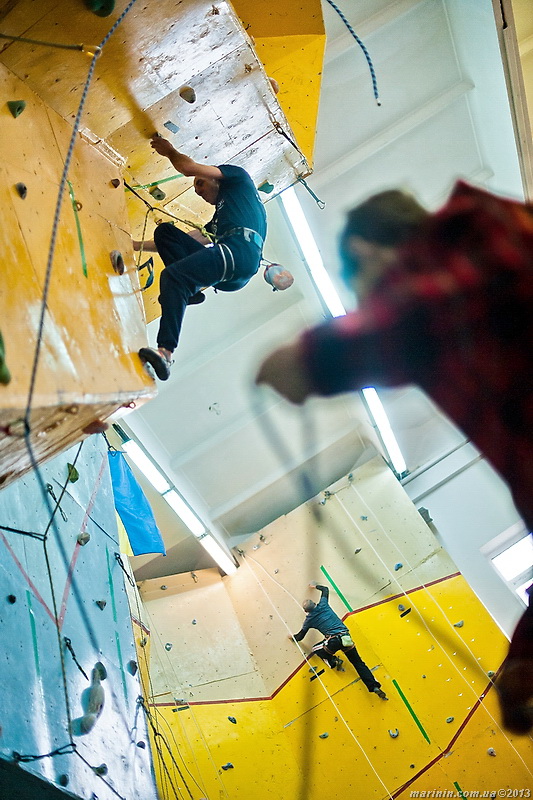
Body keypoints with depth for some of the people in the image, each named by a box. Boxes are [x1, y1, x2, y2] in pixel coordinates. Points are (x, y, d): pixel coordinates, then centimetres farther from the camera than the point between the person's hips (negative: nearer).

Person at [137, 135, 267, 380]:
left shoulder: (237, 177, 21)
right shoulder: (220, 214, 40)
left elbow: (189, 167, 8)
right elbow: (192, 241, 36)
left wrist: (170, 151, 28)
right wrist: (137, 245, 35)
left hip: (241, 252, -8)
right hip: (224, 272, 8)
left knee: (172, 275, -27)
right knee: (165, 230, 10)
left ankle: (166, 351, -42)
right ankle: (189, 289, -11)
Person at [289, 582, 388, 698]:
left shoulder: (309, 619, 7)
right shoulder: (323, 605, 11)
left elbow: (300, 636, 18)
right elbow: (325, 589, 31)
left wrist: (292, 637, 38)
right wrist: (315, 586, 47)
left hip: (333, 641, -4)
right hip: (346, 637, 4)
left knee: (316, 649, 27)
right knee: (359, 664, 9)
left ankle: (334, 661, 6)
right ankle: (375, 687, -4)